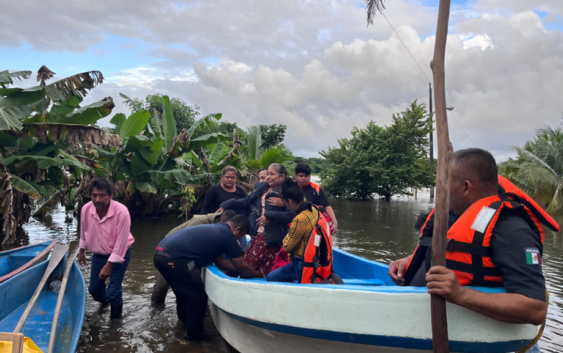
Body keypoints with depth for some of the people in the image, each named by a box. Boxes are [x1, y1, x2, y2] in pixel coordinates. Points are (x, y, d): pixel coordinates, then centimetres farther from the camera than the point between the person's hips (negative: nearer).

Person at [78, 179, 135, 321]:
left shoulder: (121, 212, -31)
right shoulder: (86, 209, -16)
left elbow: (121, 241, -26)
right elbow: (84, 232, 5)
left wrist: (109, 264, -23)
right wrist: (82, 251, 16)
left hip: (119, 254, -5)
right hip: (98, 254, 5)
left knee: (113, 291, -10)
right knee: (94, 289, 16)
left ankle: (116, 318, 18)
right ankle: (104, 300, 53)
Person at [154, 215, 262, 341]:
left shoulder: (216, 229, 22)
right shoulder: (228, 237, -4)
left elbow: (220, 261, 28)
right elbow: (242, 267, 5)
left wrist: (241, 269, 30)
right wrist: (257, 274, 23)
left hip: (162, 253, 10)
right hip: (173, 259, -10)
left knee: (184, 292, 29)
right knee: (198, 297, 5)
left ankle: (185, 323, 47)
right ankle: (194, 335, 21)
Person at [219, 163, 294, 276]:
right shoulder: (261, 188, 10)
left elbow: (290, 215, -18)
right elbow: (246, 202, 17)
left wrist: (269, 216, -24)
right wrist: (227, 204, 8)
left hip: (272, 238, -6)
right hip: (257, 235, 6)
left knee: (267, 270, 5)